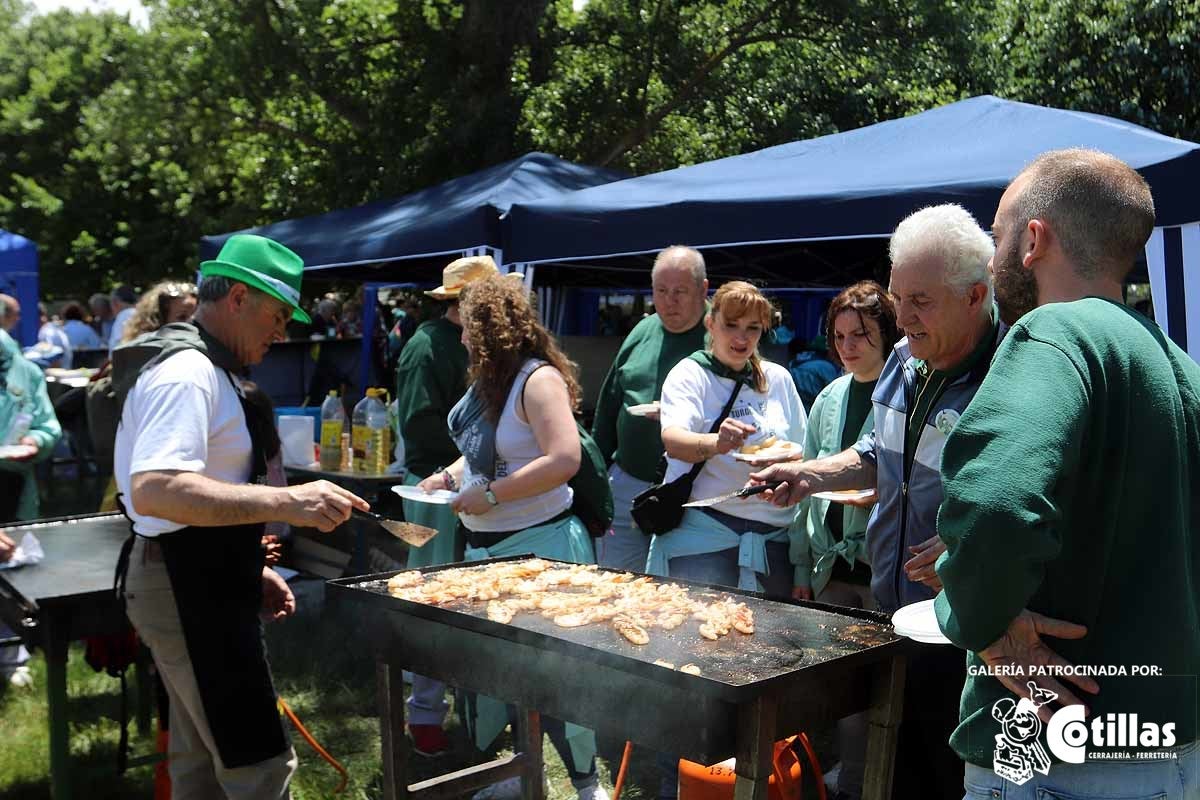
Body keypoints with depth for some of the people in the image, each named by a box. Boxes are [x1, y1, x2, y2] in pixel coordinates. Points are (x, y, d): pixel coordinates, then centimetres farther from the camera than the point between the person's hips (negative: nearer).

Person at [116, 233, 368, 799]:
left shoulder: (206, 368, 16)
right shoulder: (187, 374, -19)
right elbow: (154, 491, -33)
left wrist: (250, 568, 19)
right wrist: (286, 502, -36)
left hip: (202, 583, 11)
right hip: (190, 591, -11)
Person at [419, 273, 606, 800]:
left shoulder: (538, 379, -16)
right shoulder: (488, 381, 11)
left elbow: (564, 460, -26)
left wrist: (490, 494, -21)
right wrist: (451, 476, 6)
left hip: (539, 544, -9)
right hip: (485, 546, 9)